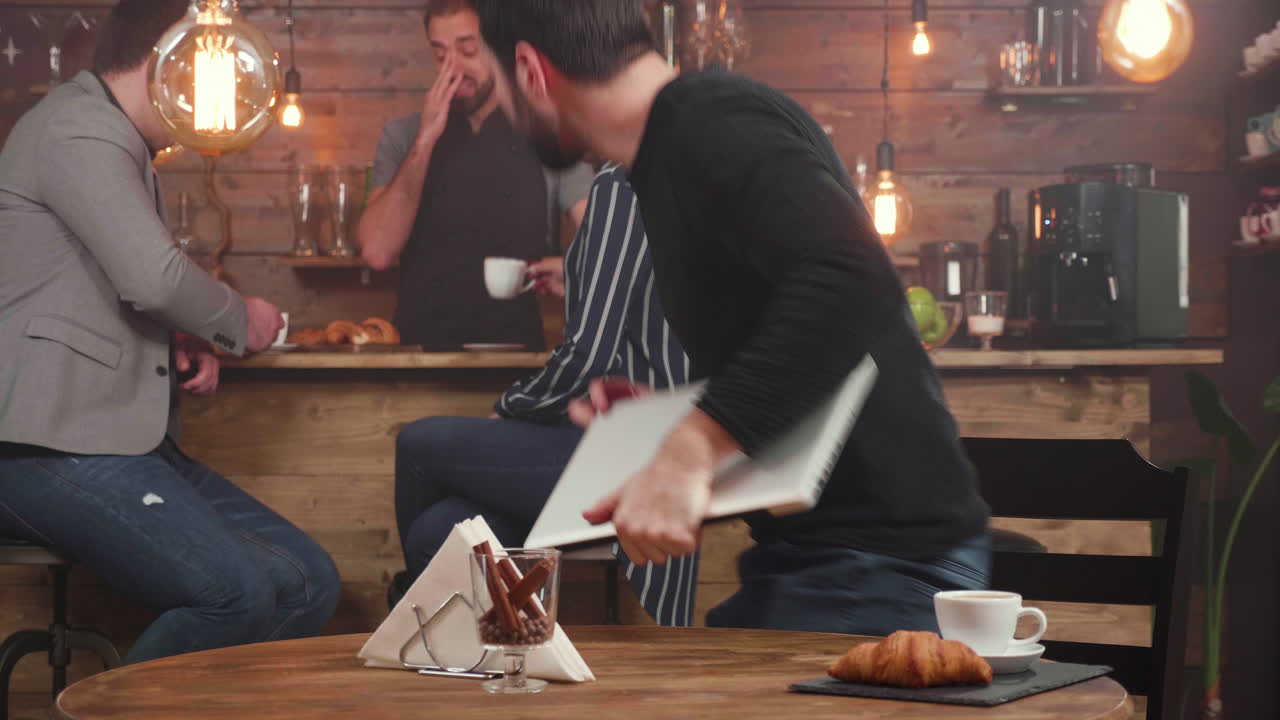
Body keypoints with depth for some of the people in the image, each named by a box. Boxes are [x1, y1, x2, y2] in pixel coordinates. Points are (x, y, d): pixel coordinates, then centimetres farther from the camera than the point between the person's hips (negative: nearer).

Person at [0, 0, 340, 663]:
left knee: (308, 584, -3)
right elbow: (153, 277, -22)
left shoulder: (121, 146, 24)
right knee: (239, 594, -27)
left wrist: (188, 345, 12)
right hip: (57, 448, -10)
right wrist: (241, 321, -2)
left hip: (128, 444, 10)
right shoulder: (78, 129, -9)